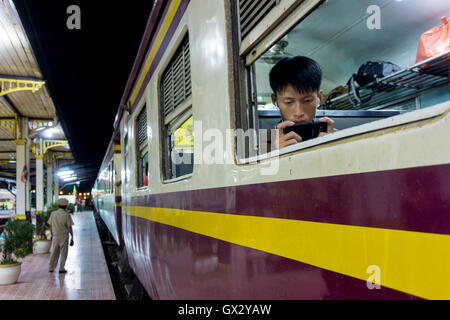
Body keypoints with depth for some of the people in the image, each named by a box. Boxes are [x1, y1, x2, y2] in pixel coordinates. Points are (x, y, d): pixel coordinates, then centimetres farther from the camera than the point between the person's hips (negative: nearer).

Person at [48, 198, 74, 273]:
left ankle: (51, 268, 18)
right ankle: (61, 268, 6)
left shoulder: (53, 213, 1)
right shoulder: (66, 214, -11)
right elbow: (69, 227, -11)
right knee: (63, 253, 6)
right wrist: (72, 236, -1)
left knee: (54, 252, 16)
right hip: (64, 236, -4)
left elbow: (50, 225, 7)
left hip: (55, 236, 4)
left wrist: (52, 235, 19)